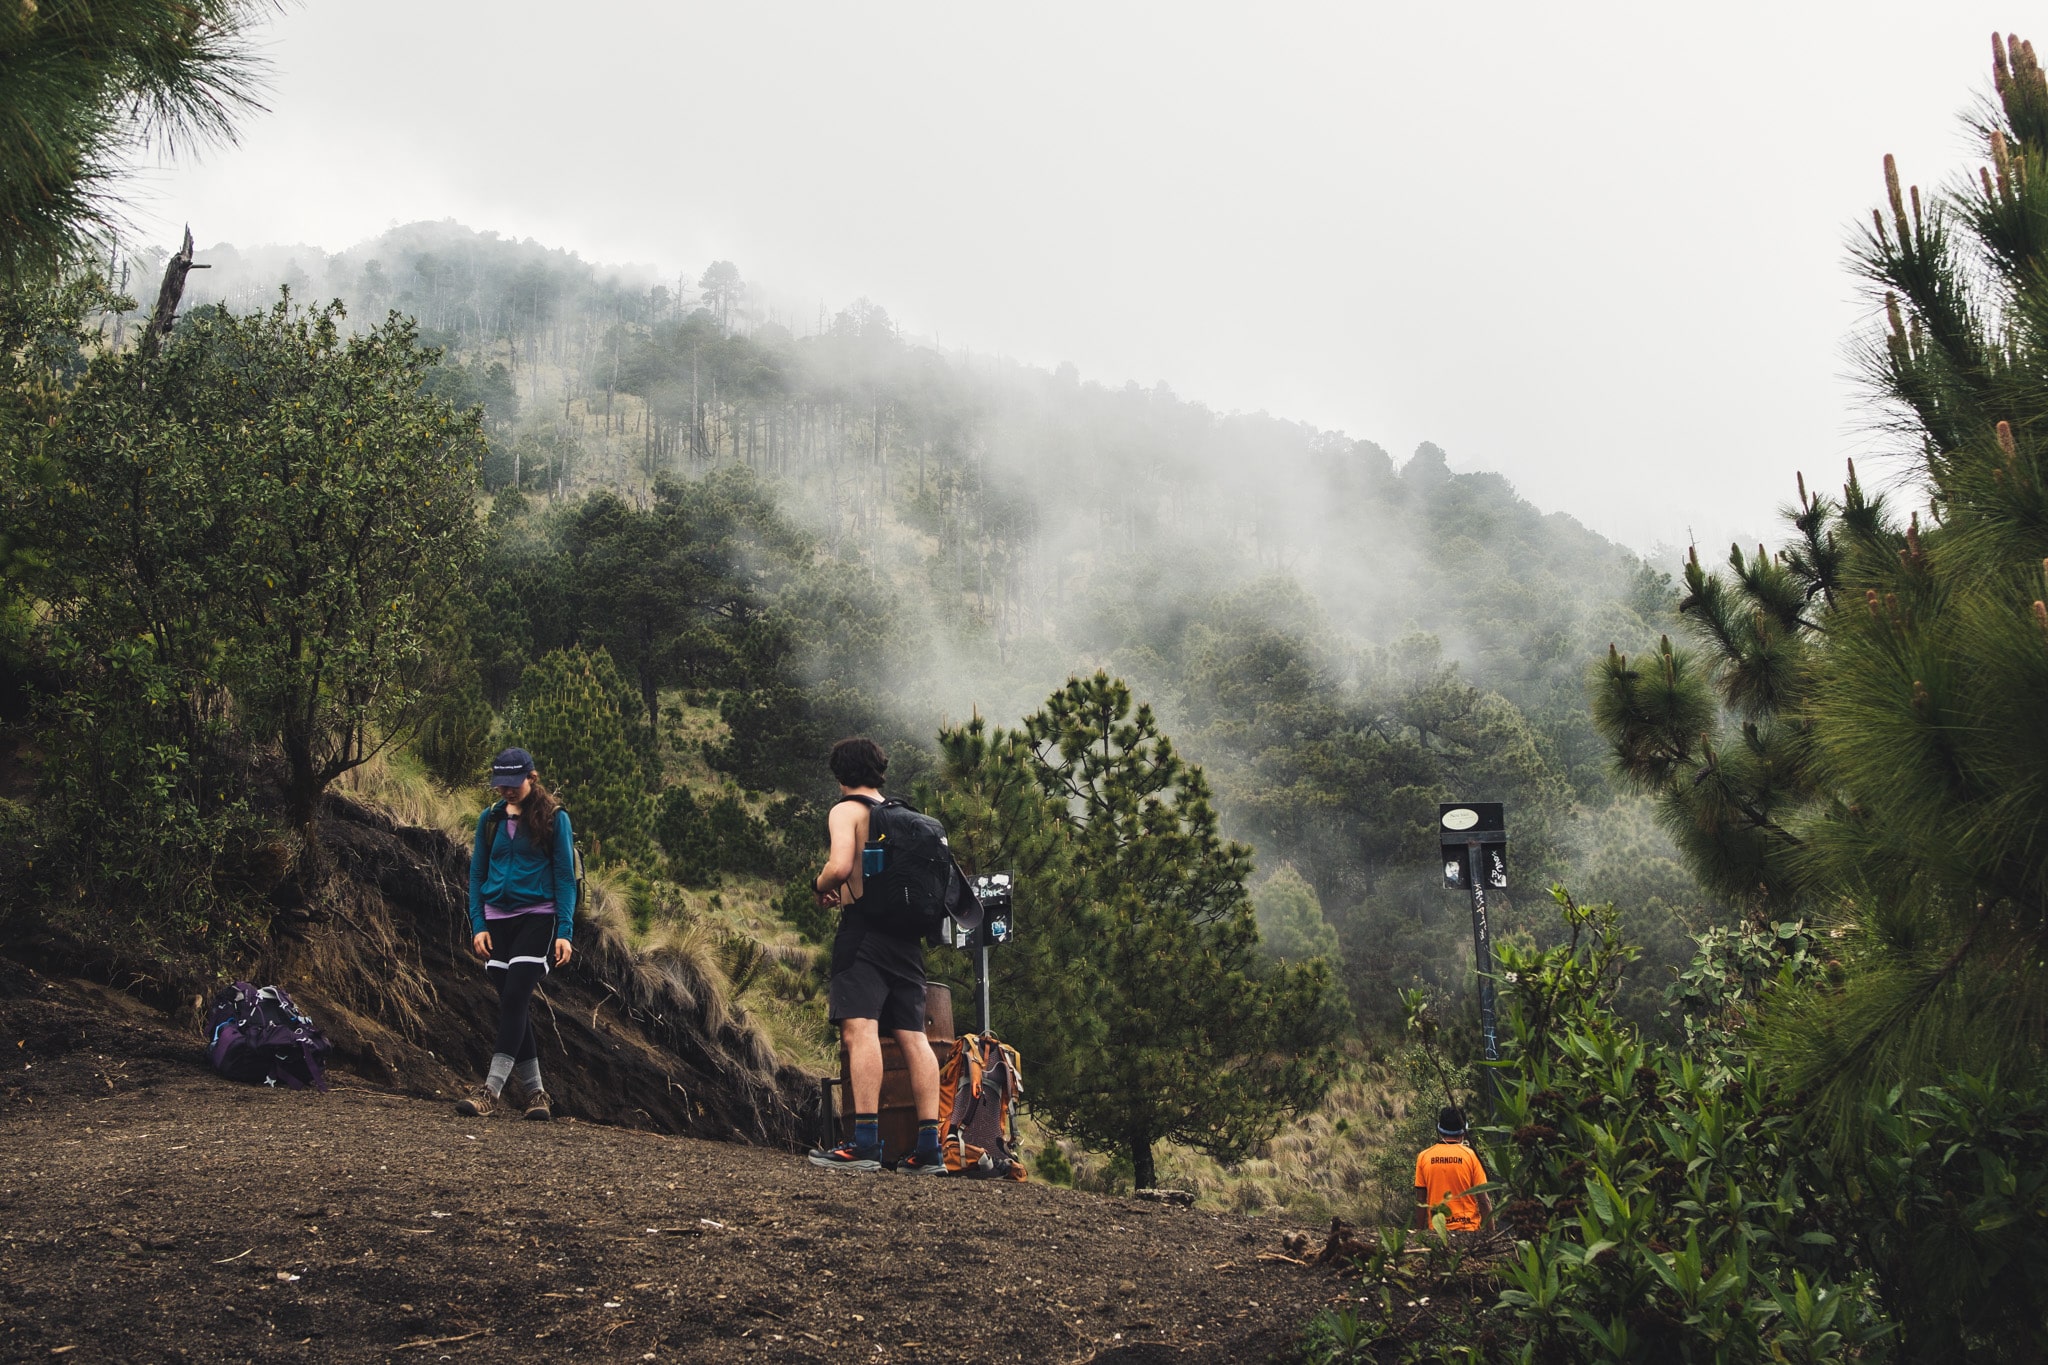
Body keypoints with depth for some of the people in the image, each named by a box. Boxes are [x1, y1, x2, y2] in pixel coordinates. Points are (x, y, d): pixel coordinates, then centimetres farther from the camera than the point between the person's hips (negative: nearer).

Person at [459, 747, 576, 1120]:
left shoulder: (554, 818, -2)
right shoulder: (490, 819, 9)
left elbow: (565, 877, -3)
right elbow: (477, 875, 12)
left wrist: (564, 931, -10)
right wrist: (478, 925, 1)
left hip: (537, 917, -5)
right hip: (497, 919, 5)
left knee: (514, 997, -16)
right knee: (513, 1005, 5)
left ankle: (492, 1088, -19)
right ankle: (532, 1089, 12)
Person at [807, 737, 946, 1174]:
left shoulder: (847, 810, 0)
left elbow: (840, 866, -16)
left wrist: (820, 887, 6)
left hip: (865, 928, -7)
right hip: (907, 934, 7)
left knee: (859, 1028, -15)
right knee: (913, 1036, 4)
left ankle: (865, 1141, -25)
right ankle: (929, 1147, 0)